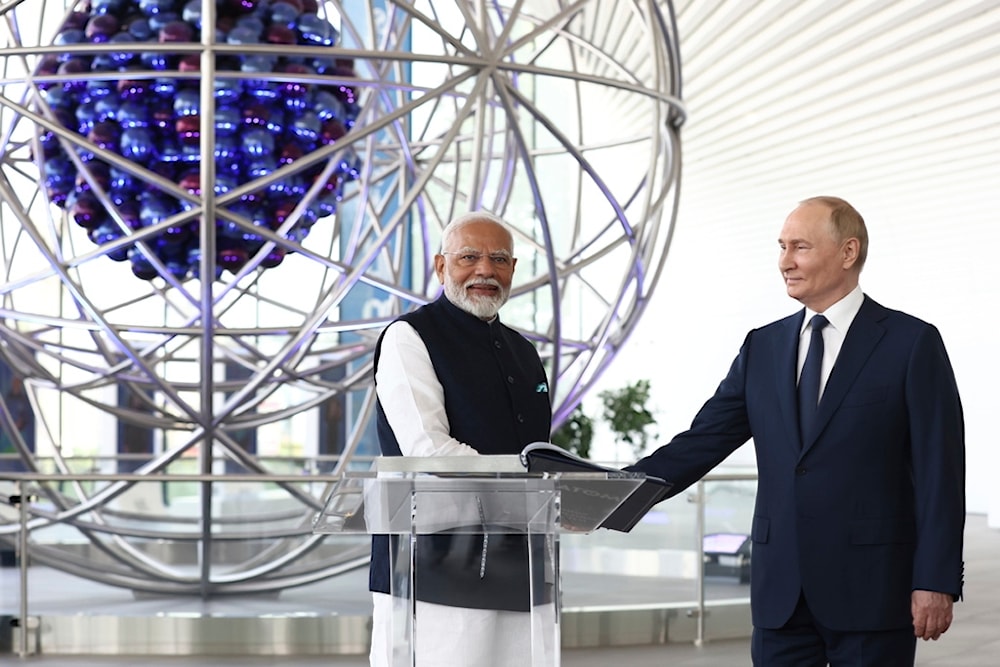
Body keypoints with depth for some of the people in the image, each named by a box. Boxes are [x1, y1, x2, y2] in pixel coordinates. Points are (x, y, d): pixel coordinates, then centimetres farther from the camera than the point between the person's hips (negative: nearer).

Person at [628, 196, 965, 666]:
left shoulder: (912, 343, -2)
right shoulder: (763, 347, 11)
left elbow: (940, 471, -6)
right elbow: (700, 444, 7)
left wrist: (936, 582, -12)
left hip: (870, 590, -4)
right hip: (780, 592, 4)